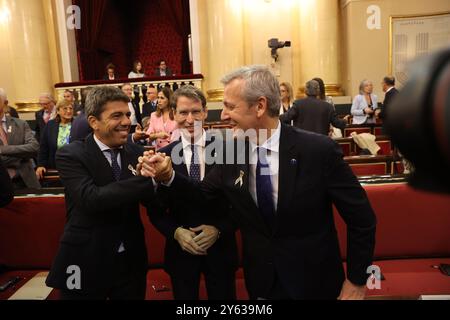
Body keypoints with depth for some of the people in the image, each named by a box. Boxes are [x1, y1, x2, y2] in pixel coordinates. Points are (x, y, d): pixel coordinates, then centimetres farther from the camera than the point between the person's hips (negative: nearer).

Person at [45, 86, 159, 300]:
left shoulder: (136, 153, 1)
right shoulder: (71, 155, -11)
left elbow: (153, 201, -2)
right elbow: (91, 199, -27)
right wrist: (147, 179, -29)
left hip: (131, 262, 4)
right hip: (86, 264, -3)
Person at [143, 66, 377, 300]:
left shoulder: (319, 150, -20)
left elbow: (361, 216, -12)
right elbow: (204, 197, 5)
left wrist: (356, 281, -7)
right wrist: (168, 176, -12)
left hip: (313, 282, -3)